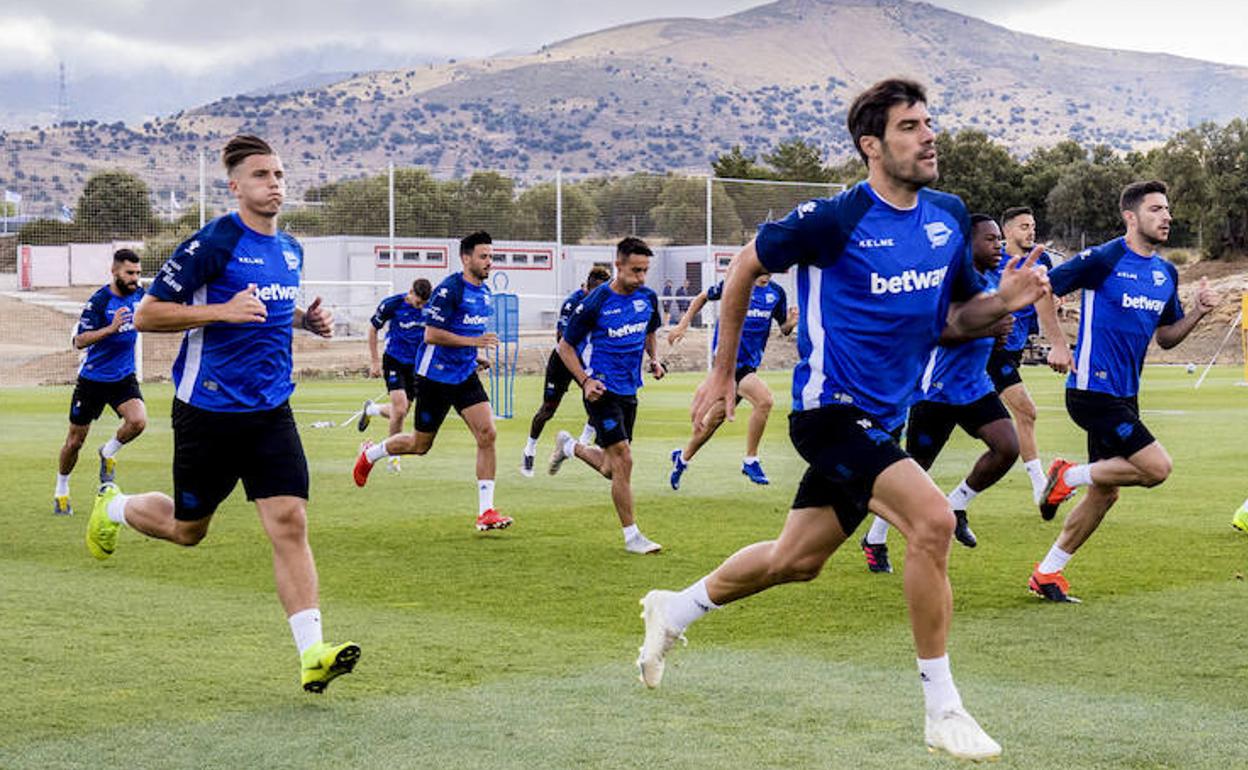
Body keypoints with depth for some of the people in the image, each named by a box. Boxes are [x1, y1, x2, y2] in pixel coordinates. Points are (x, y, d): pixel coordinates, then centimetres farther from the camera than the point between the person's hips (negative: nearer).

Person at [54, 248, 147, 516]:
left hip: (124, 377, 4)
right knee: (75, 440, 6)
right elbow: (79, 341, -24)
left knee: (138, 421, -23)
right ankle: (61, 490, 28)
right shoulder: (99, 301, -18)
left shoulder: (138, 294, -2)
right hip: (92, 379, -4)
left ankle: (109, 453, 7)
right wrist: (111, 329, -35)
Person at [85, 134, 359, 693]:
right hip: (208, 410, -5)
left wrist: (305, 320, 7)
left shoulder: (291, 250, 10)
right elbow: (146, 315, -13)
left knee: (289, 523, -10)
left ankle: (312, 653, -13)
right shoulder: (213, 243, -13)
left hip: (271, 410, 5)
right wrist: (223, 311, -23)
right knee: (187, 529, 12)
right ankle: (113, 507, 45)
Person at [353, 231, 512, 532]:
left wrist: (473, 356, 13)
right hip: (434, 376, -6)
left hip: (465, 375, 7)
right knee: (420, 444, 6)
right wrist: (472, 341, -24)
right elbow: (431, 334, -20)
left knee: (487, 434, -11)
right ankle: (370, 453, 37)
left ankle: (486, 511, -8)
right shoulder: (449, 289, -17)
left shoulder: (485, 293, 9)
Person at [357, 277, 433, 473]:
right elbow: (373, 329, -2)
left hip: (416, 364, 4)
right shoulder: (392, 304, -15)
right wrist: (375, 361, -2)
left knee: (400, 411, 7)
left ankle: (371, 409, 40)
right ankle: (394, 455, 2)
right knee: (399, 410, -16)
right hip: (394, 360, -4)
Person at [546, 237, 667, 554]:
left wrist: (653, 359, 5)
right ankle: (631, 535, -2)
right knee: (623, 460, -12)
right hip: (603, 390, -6)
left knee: (611, 469, 11)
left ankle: (569, 446, 41)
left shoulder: (648, 297, 2)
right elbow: (565, 346, -6)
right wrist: (586, 381, -17)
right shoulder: (595, 302, -15)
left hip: (629, 390, 6)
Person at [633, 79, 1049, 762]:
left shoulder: (949, 216, 3)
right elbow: (744, 267, -2)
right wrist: (722, 372, 4)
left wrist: (1003, 301, -10)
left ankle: (674, 611, 43)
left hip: (882, 419, 8)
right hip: (830, 410, -8)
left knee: (796, 559, 18)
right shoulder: (833, 219, -15)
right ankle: (941, 711, -14)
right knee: (932, 518, -24)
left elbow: (957, 315, 13)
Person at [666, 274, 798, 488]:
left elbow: (783, 329, 11)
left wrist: (790, 324, -12)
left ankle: (683, 458, 31)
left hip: (748, 364, 5)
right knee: (764, 399, -24)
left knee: (715, 419, 11)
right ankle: (750, 460, -13)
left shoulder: (777, 293, 4)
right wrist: (682, 325, 5)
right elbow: (703, 297, 9)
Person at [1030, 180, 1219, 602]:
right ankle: (1069, 476, 3)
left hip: (1124, 396, 8)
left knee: (1104, 494, 10)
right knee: (1156, 467, -16)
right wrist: (1058, 344, -11)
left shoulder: (1166, 273, 11)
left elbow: (1166, 336, 18)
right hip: (1093, 390, -8)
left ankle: (1047, 573, 20)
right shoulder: (1103, 259, -12)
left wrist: (1198, 312, 1)